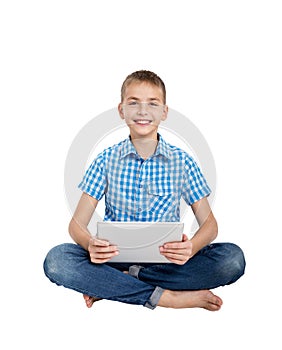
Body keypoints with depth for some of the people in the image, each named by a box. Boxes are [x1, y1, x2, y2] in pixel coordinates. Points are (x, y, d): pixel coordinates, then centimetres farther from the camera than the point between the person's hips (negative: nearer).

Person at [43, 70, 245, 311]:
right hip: (116, 256, 0)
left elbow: (209, 223, 2)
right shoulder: (106, 160, 4)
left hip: (166, 260, 1)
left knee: (233, 258, -25)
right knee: (56, 259, -27)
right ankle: (166, 297, -23)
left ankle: (107, 286, -20)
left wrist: (191, 247, -22)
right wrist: (90, 244, -24)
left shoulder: (182, 162, 3)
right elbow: (77, 223, 1)